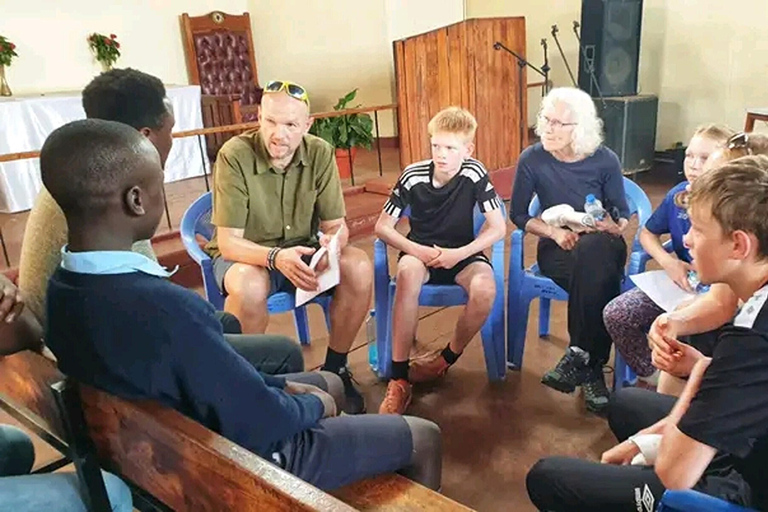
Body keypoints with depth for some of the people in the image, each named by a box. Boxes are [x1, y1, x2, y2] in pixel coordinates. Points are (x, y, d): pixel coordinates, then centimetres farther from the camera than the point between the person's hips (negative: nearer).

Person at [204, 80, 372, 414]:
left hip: (302, 249, 4)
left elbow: (335, 224, -7)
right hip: (244, 254, -3)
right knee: (249, 286, -38)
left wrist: (335, 241, -32)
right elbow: (228, 242, -22)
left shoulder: (321, 153, -10)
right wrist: (275, 257, -41)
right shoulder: (234, 156, -20)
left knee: (359, 268, -23)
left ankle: (334, 369, -3)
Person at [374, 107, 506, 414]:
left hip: (461, 254, 1)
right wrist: (414, 249, -22)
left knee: (485, 288, -32)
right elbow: (382, 227, -6)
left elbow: (498, 227, -10)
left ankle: (447, 358, -3)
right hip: (421, 253, 0)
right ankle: (399, 378, -29)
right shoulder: (413, 175, -11)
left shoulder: (474, 173, -11)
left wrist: (460, 253, -22)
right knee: (407, 272, -36)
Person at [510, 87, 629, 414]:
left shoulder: (605, 160, -6)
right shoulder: (532, 159, -7)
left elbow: (622, 214, 5)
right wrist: (553, 231, -17)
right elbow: (518, 215, 0)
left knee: (592, 250, -39)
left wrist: (614, 227, -19)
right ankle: (592, 368, -24)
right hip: (557, 247, 0)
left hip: (600, 246, 0)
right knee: (597, 279, -36)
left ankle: (578, 359, -30)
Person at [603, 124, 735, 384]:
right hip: (678, 283, 5)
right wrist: (668, 262, -5)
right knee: (615, 314, -13)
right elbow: (648, 233, 13)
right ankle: (652, 375, 8)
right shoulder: (678, 195, -1)